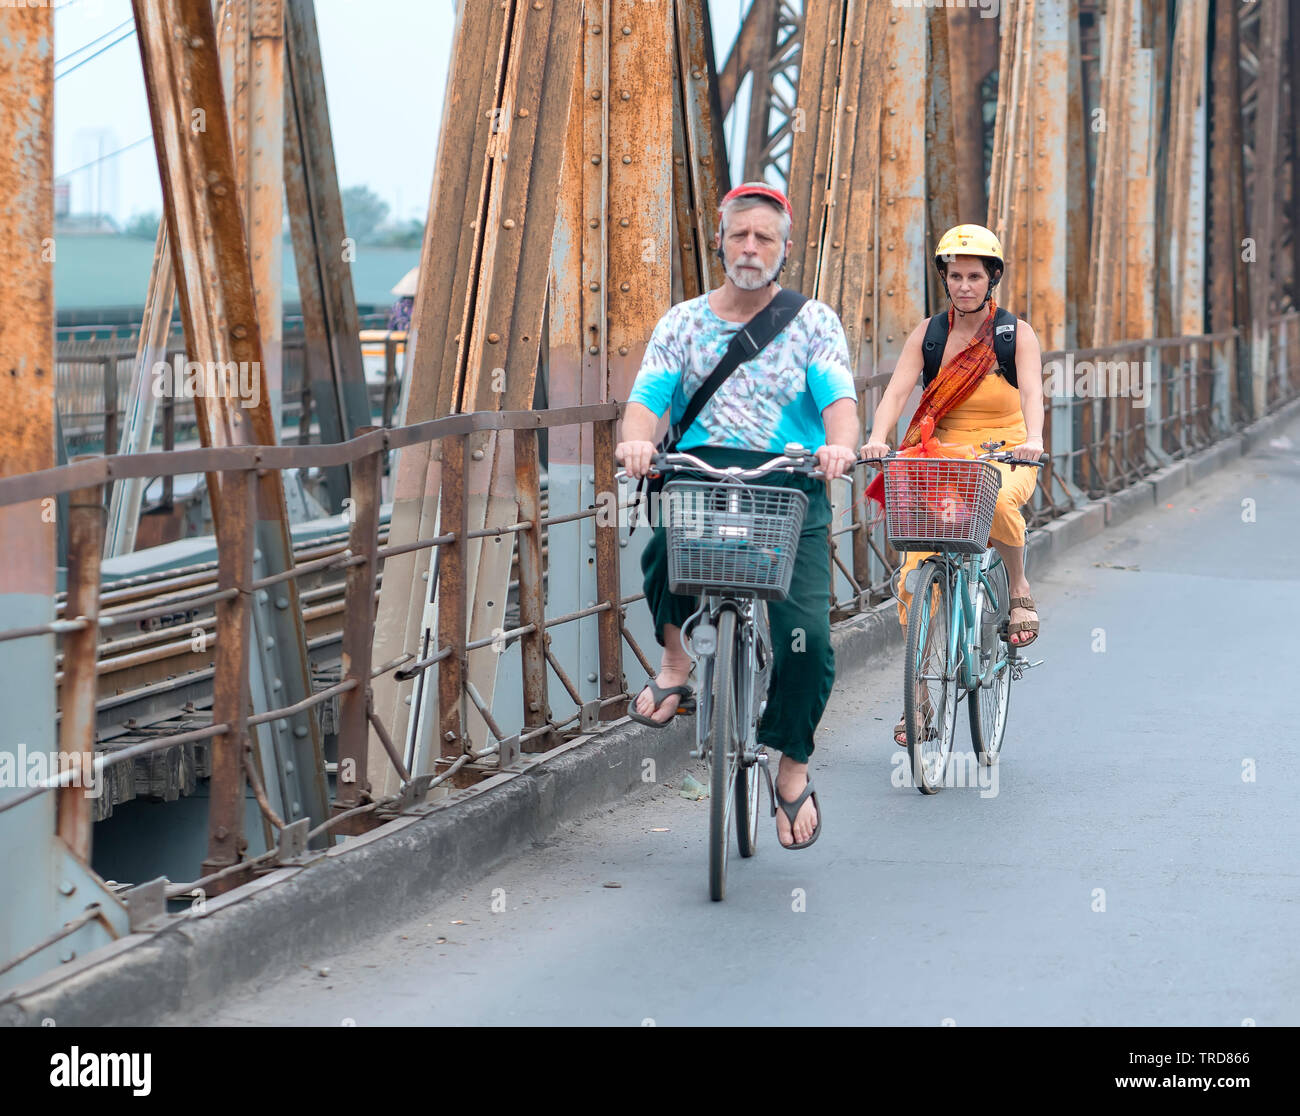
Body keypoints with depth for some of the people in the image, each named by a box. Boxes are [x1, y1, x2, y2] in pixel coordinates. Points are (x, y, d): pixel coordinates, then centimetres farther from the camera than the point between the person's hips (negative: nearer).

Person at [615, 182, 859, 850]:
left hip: (791, 483, 0)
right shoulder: (683, 322, 14)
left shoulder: (813, 321, 10)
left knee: (807, 637, -15)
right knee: (668, 541, -36)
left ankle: (793, 770, 7)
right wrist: (637, 440, -23)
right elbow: (648, 395, 1)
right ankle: (674, 656, -6)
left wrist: (840, 444, -29)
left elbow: (839, 397, -5)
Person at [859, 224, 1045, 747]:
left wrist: (1032, 439, -37)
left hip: (1005, 458, -2)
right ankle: (920, 695, -3)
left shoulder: (1017, 334, -2)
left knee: (997, 502, -39)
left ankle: (1019, 588, -9)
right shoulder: (929, 333, 3)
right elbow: (897, 390, -8)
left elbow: (1031, 391, -17)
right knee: (916, 572, -13)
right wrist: (877, 438, -28)